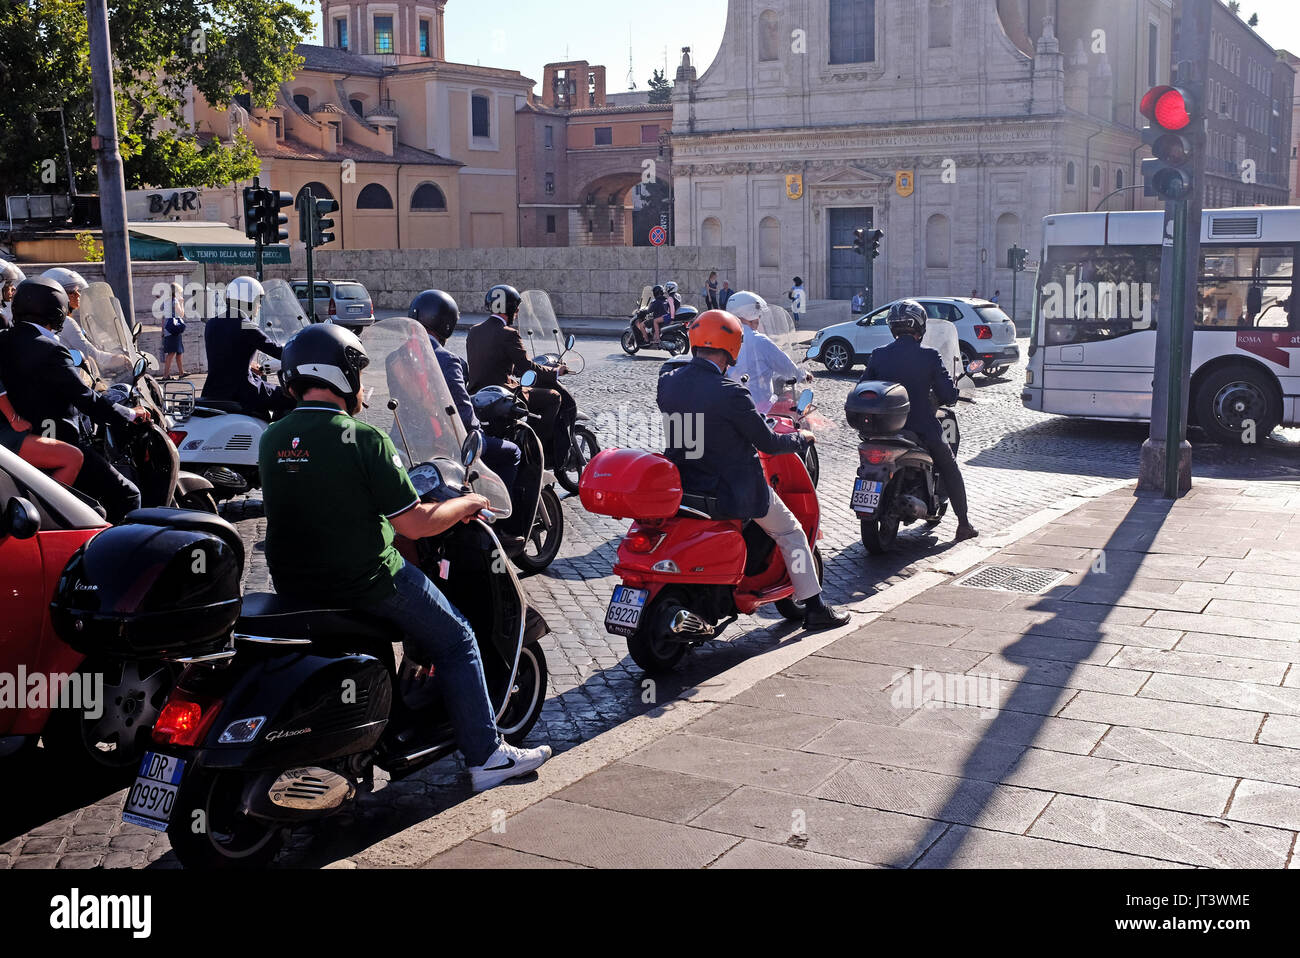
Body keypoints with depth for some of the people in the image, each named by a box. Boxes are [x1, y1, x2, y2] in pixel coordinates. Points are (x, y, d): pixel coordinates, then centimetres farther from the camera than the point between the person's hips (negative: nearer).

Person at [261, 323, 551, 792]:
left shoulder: (271, 440, 1)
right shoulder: (363, 440, -19)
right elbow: (414, 525, -17)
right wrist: (465, 504, 1)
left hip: (293, 586, 7)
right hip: (365, 583, -7)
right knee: (455, 642, 12)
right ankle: (486, 755, 15)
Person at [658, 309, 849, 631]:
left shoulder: (667, 384, -3)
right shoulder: (729, 393, -21)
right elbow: (767, 443, -13)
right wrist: (800, 437, 8)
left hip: (683, 490, 6)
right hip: (736, 492, -6)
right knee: (791, 533, 16)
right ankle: (814, 609, 21)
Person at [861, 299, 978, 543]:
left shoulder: (878, 354, -3)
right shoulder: (930, 356, -11)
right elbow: (948, 395, -10)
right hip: (923, 429, -2)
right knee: (950, 469, 19)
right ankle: (964, 523, 20)